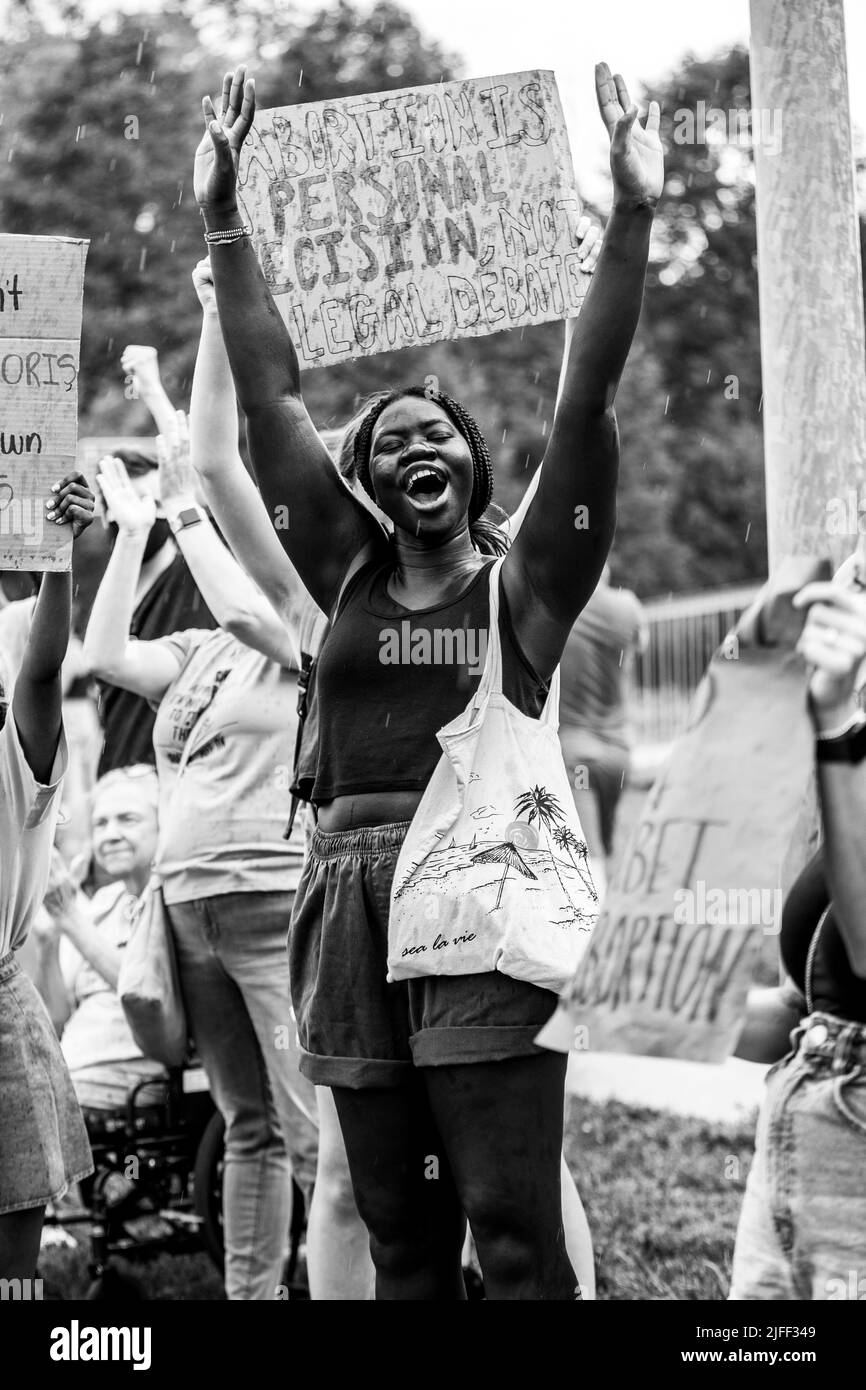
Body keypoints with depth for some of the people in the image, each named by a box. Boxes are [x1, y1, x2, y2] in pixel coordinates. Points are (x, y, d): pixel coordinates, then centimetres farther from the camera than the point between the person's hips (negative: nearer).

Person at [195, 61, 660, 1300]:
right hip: (352, 898, 4)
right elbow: (271, 401, 13)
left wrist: (632, 218, -12)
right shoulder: (351, 576, 14)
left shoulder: (524, 580, 5)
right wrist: (221, 221, 10)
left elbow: (586, 401, -4)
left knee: (513, 1224, -8)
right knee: (398, 1231, 8)